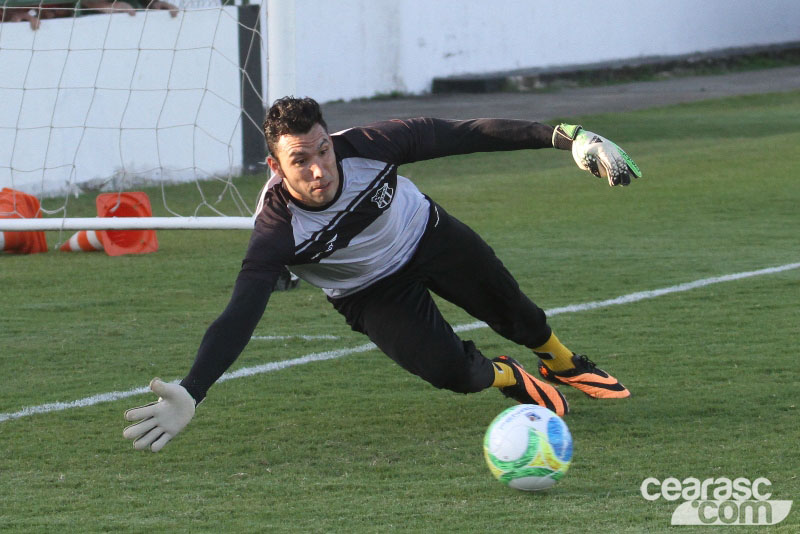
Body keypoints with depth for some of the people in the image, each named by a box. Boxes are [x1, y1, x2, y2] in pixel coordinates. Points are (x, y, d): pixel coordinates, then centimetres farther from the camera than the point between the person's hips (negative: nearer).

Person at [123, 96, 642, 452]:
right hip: (371, 292, -2)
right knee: (451, 372, -19)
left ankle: (566, 365, 48)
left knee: (515, 315, 11)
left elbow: (463, 135, -27)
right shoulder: (277, 230, -38)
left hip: (427, 235, 2)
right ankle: (508, 378, 19)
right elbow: (239, 316, -42)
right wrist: (189, 396, -56)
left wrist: (566, 136, -28)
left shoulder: (366, 148, -35)